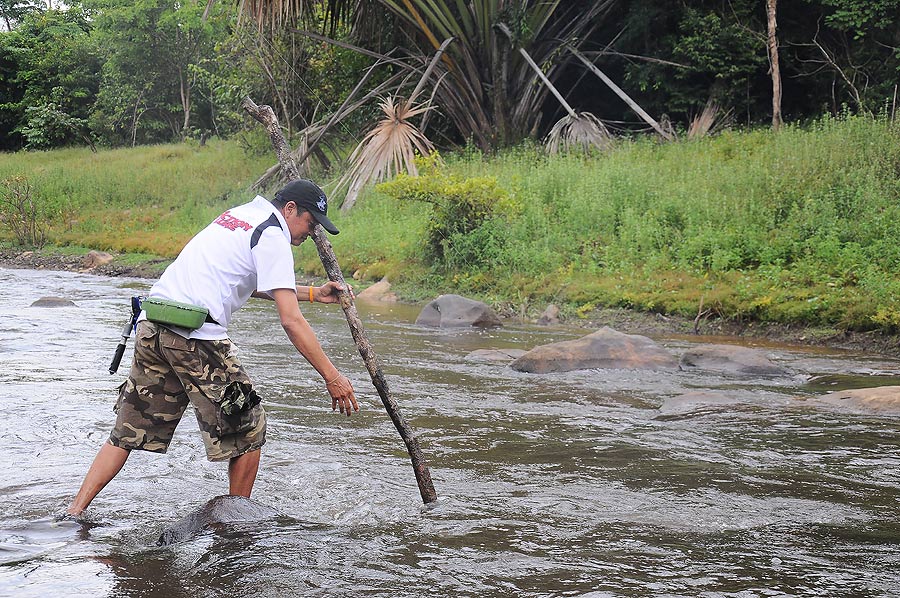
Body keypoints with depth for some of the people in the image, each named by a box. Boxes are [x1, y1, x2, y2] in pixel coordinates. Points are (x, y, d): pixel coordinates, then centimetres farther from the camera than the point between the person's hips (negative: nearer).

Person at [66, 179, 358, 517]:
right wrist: (331, 376, -8)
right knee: (248, 429, 7)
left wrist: (313, 294, 37)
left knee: (129, 432, 13)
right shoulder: (273, 237, -3)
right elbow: (291, 321, -10)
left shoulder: (239, 215, 24)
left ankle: (74, 513, 8)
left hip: (150, 325, 9)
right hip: (195, 337, -9)